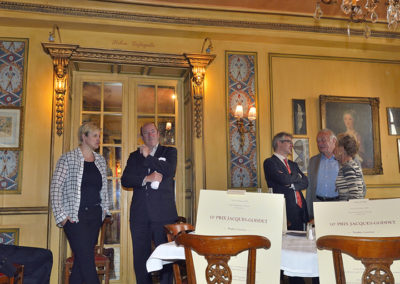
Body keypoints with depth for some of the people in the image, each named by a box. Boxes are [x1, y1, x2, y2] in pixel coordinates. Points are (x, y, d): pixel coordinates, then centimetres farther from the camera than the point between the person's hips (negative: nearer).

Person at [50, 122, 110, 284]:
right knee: (87, 260, -7)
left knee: (81, 259, 10)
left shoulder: (100, 160, 12)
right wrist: (61, 216, -11)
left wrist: (104, 208, 8)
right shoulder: (68, 158, -4)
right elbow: (55, 188, -7)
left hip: (95, 216, 5)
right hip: (75, 216, -5)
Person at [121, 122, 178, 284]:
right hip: (140, 214, 3)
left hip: (163, 214, -2)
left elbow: (170, 171, -9)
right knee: (140, 257, 6)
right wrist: (146, 179, -10)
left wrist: (148, 157, -4)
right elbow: (125, 180, 4)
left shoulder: (169, 152, 11)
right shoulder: (135, 156, 17)